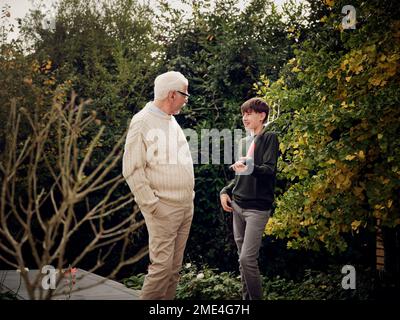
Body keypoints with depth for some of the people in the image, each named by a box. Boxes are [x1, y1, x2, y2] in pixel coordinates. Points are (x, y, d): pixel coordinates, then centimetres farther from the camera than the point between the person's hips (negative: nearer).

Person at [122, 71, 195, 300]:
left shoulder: (172, 122, 16)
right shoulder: (143, 122, -10)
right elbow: (133, 170, -14)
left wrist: (190, 195, 14)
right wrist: (152, 205, -16)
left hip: (186, 207, 8)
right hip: (164, 209, -8)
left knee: (175, 267, 9)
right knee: (162, 265, -10)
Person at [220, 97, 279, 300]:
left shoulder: (269, 139, -5)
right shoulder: (244, 142, 17)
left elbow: (269, 170, -18)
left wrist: (249, 167, -36)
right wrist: (226, 192, 7)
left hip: (257, 207, -7)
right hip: (238, 206, 7)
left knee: (247, 259, -14)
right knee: (242, 258, 9)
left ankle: (257, 298, -2)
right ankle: (247, 297, 18)